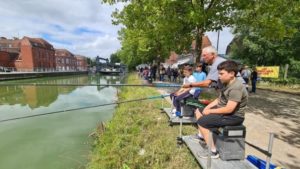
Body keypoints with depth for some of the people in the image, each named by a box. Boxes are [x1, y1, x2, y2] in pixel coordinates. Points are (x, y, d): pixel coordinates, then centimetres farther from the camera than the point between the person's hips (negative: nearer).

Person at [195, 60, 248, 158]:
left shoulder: (236, 88, -26)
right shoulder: (226, 84, 6)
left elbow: (229, 109, -29)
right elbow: (219, 99, 11)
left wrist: (210, 111, -19)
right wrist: (208, 107, -4)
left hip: (234, 116, -10)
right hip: (224, 110, 10)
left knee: (201, 121, -19)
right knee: (199, 111, 12)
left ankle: (213, 151, -6)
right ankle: (203, 135, 26)